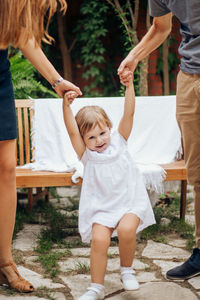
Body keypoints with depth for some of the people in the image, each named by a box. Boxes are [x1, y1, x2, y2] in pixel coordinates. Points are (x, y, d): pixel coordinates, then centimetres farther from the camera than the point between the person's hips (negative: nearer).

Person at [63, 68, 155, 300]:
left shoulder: (118, 141, 3)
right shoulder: (86, 154, 0)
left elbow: (128, 114, -5)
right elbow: (72, 131, -15)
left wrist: (129, 85, -15)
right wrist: (66, 105, -27)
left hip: (130, 201, 0)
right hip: (101, 206, 0)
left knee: (126, 229, -27)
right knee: (99, 239, -20)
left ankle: (127, 270, 1)